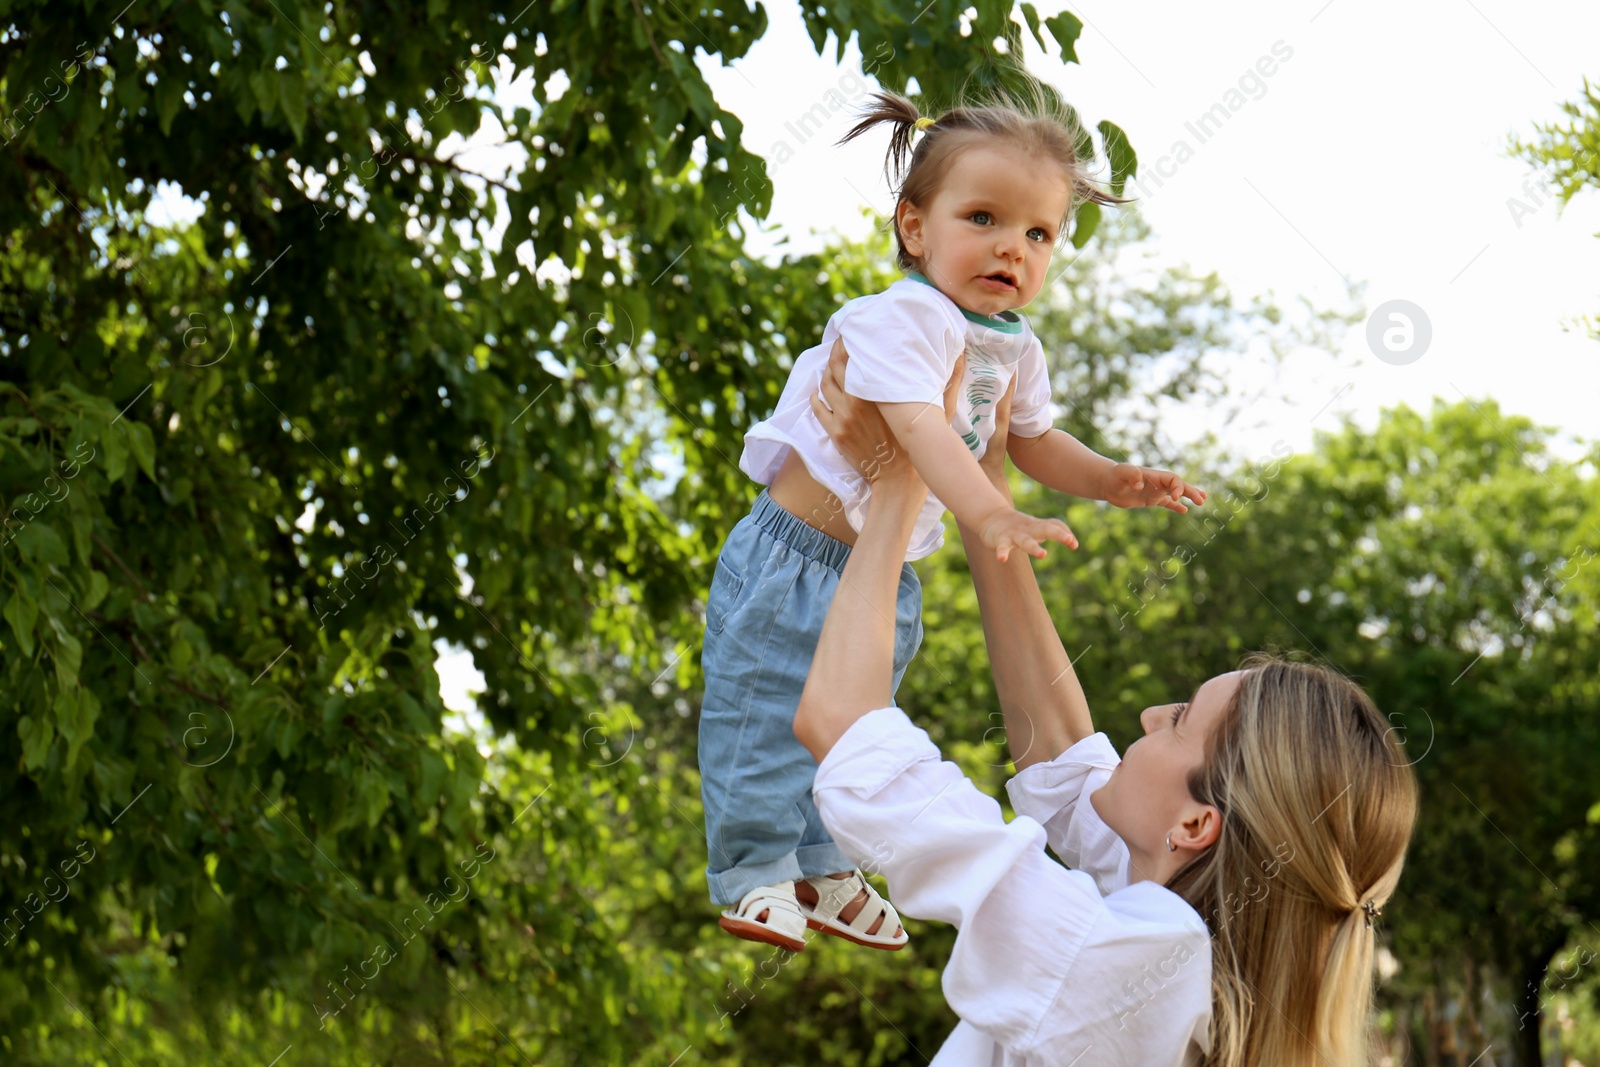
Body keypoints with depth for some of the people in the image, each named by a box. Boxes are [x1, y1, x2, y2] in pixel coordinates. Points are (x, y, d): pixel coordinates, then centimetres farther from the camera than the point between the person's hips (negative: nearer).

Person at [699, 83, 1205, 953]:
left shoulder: (1013, 350, 2)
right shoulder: (901, 318, -26)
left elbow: (1031, 440, 19)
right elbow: (918, 426, -40)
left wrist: (1112, 481, 4)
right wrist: (991, 515, -52)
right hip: (794, 555, -8)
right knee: (766, 714, 0)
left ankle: (822, 867, 32)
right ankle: (754, 871, 14)